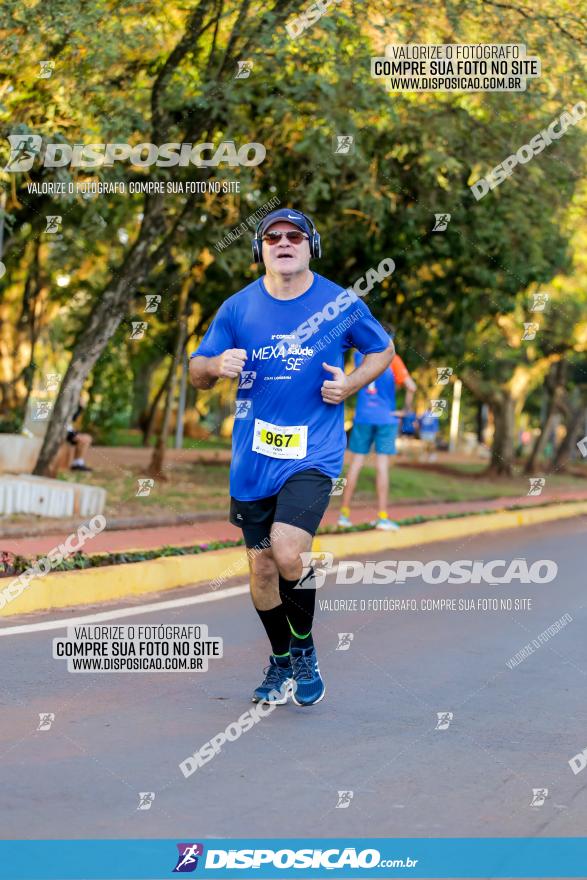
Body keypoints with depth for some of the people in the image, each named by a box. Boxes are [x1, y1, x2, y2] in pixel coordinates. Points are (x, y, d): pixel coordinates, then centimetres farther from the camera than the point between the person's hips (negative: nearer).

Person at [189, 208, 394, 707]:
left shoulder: (342, 305, -1)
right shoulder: (238, 308, 3)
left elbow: (383, 350, 15)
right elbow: (197, 373, 8)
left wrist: (351, 384, -4)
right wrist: (217, 365, -15)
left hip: (313, 453, -3)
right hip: (252, 455, 3)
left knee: (288, 550, -22)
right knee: (261, 565, 8)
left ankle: (304, 652, 3)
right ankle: (281, 663, 30)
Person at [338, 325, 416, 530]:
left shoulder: (360, 356, 3)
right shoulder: (392, 360, -7)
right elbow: (410, 386, -17)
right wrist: (406, 409, -5)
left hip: (363, 418, 3)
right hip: (386, 419, -3)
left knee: (355, 465, 6)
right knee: (382, 467, -1)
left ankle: (344, 513, 9)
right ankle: (382, 517, -1)